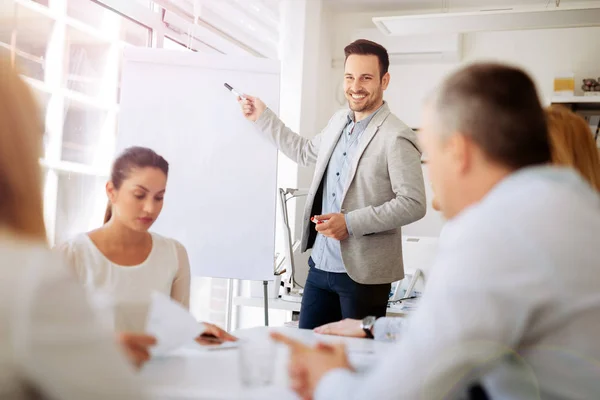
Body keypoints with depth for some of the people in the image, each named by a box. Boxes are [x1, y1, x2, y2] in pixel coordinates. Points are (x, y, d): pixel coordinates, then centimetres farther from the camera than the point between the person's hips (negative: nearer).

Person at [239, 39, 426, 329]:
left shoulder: (396, 138, -15)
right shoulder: (339, 122, 10)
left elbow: (413, 204, -18)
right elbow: (306, 152, 28)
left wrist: (351, 223, -22)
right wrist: (262, 117, 25)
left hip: (363, 274, -7)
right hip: (321, 265, 7)